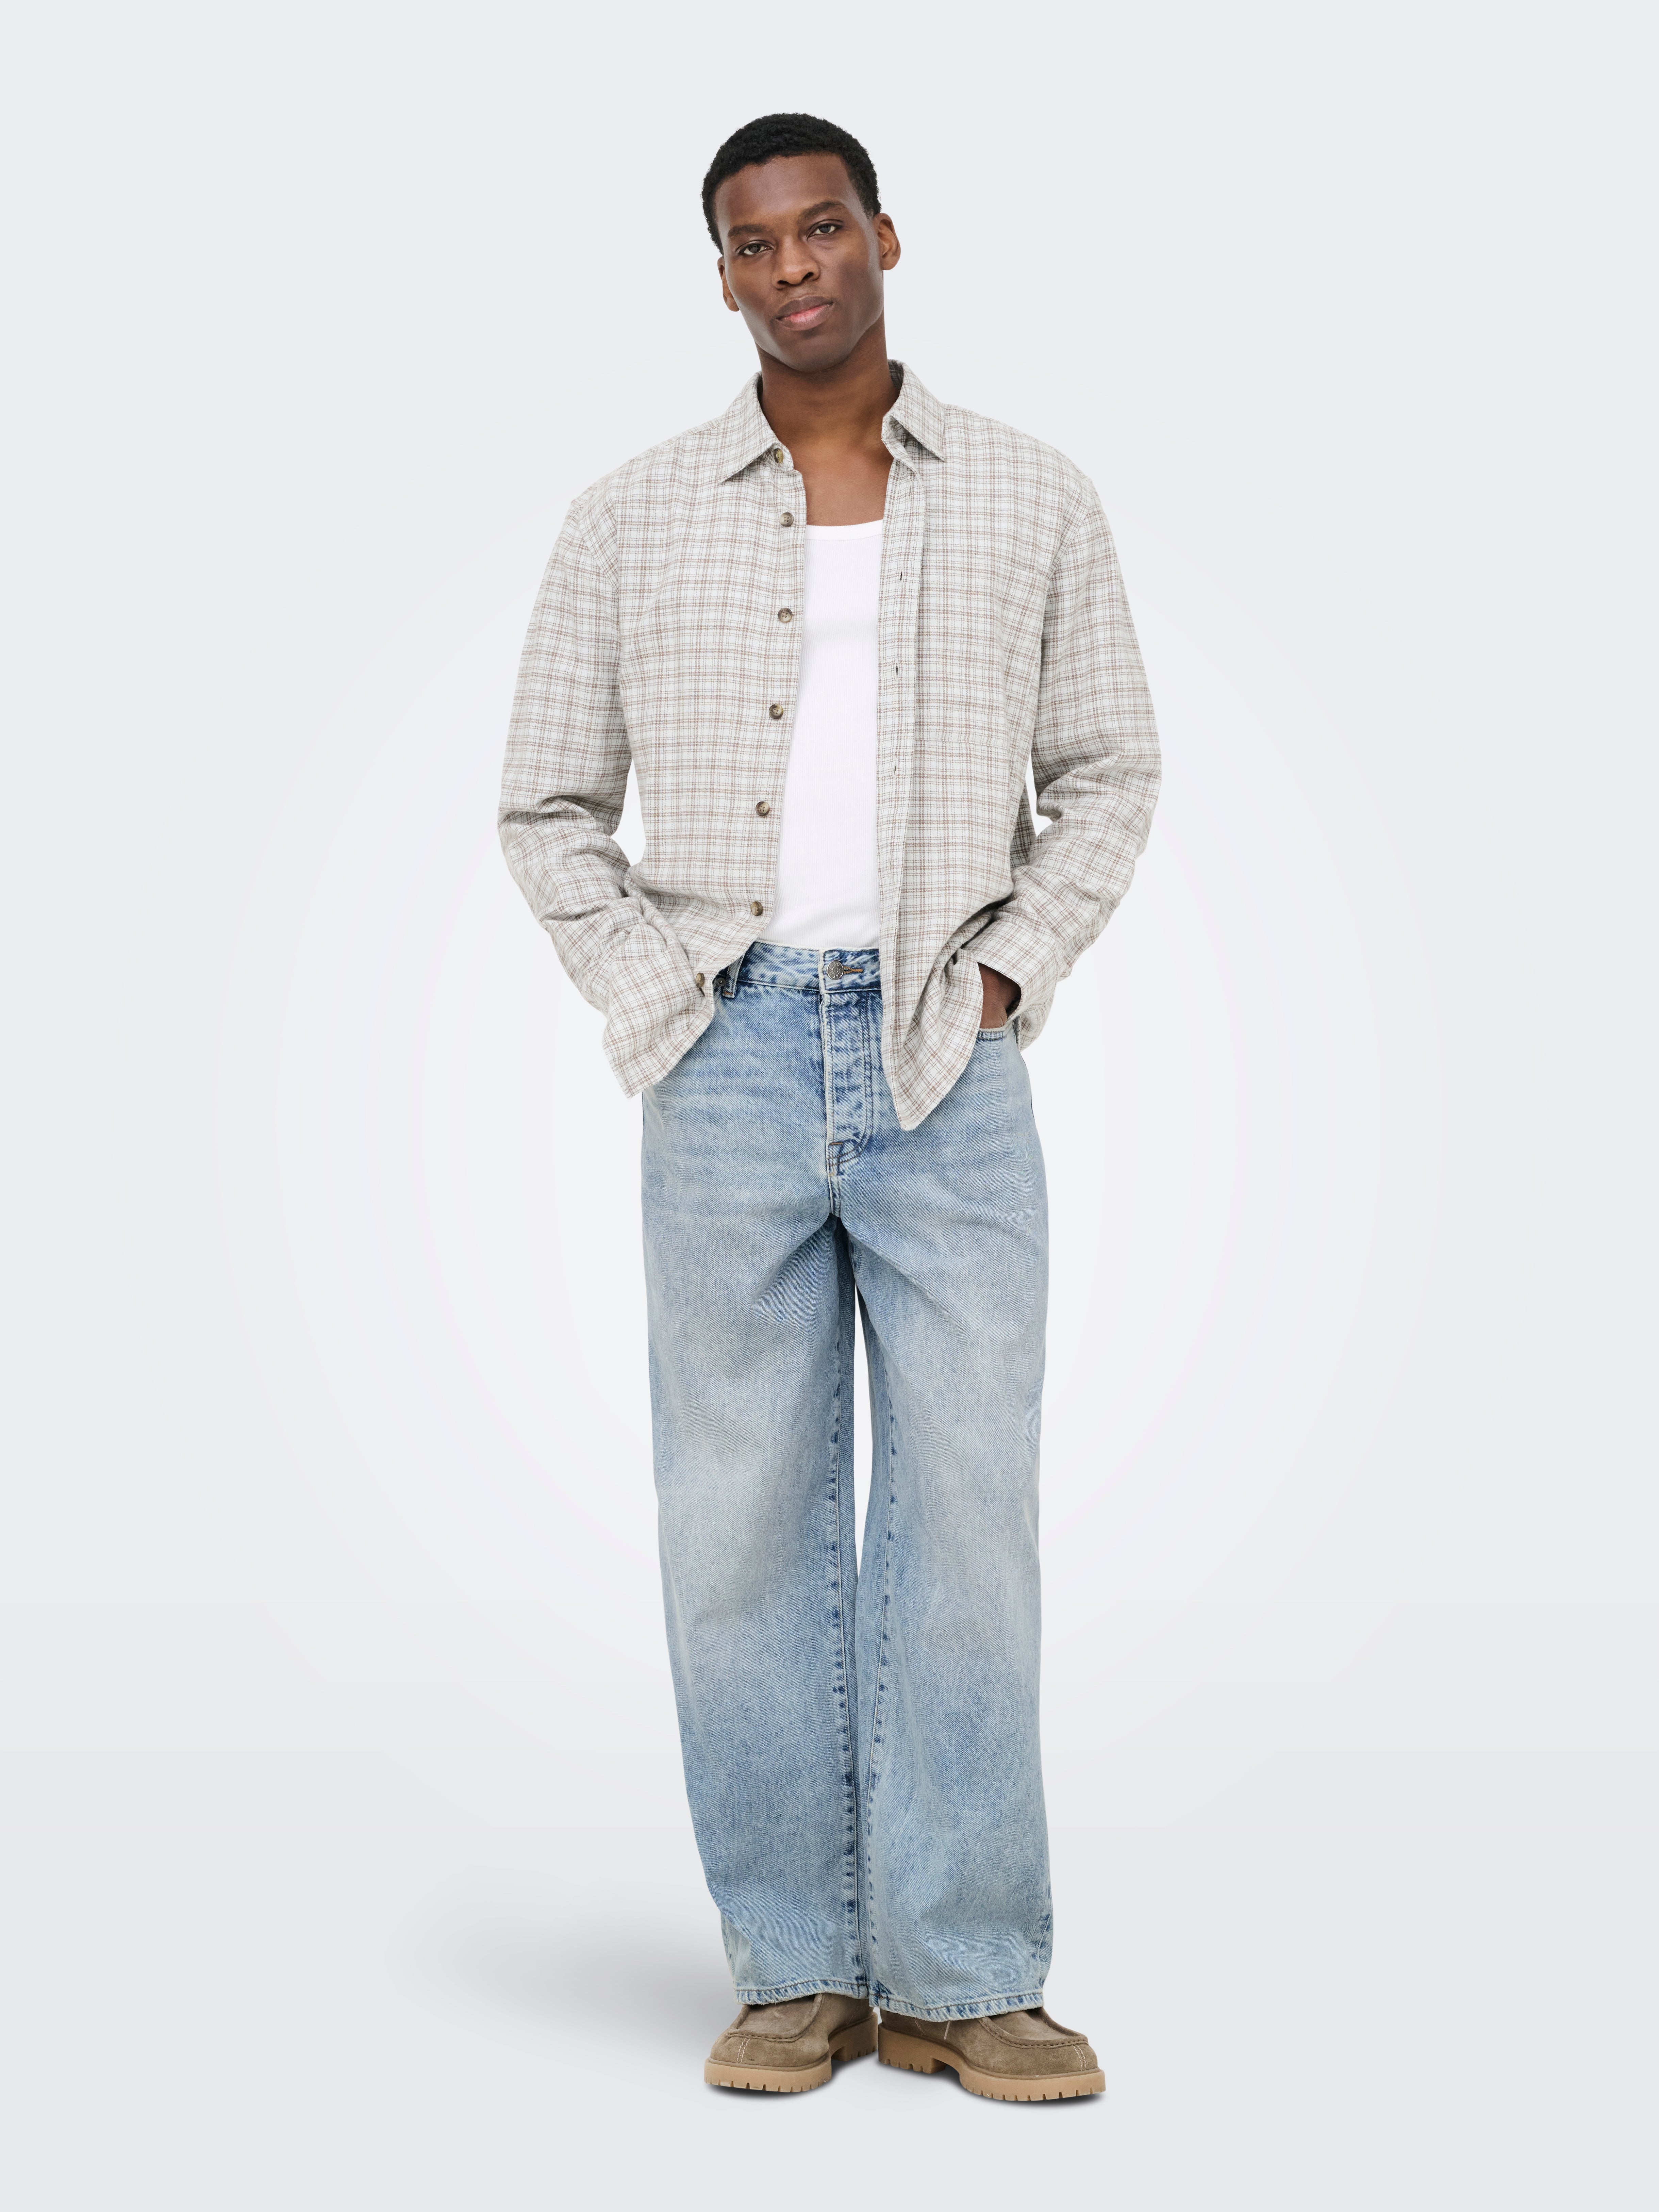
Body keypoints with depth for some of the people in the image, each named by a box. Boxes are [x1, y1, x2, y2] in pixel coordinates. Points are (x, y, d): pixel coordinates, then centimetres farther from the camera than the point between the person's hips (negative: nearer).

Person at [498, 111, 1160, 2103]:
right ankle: (798, 1971, 14)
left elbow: (1107, 772, 12)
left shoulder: (1031, 502, 6)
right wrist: (655, 1010, 0)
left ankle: (963, 1977, 10)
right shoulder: (633, 521, 5)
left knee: (965, 1516, -1)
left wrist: (1004, 980, -1)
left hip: (949, 1069, 0)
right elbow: (550, 805, 11)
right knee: (746, 1524, 2)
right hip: (731, 1062, 1)